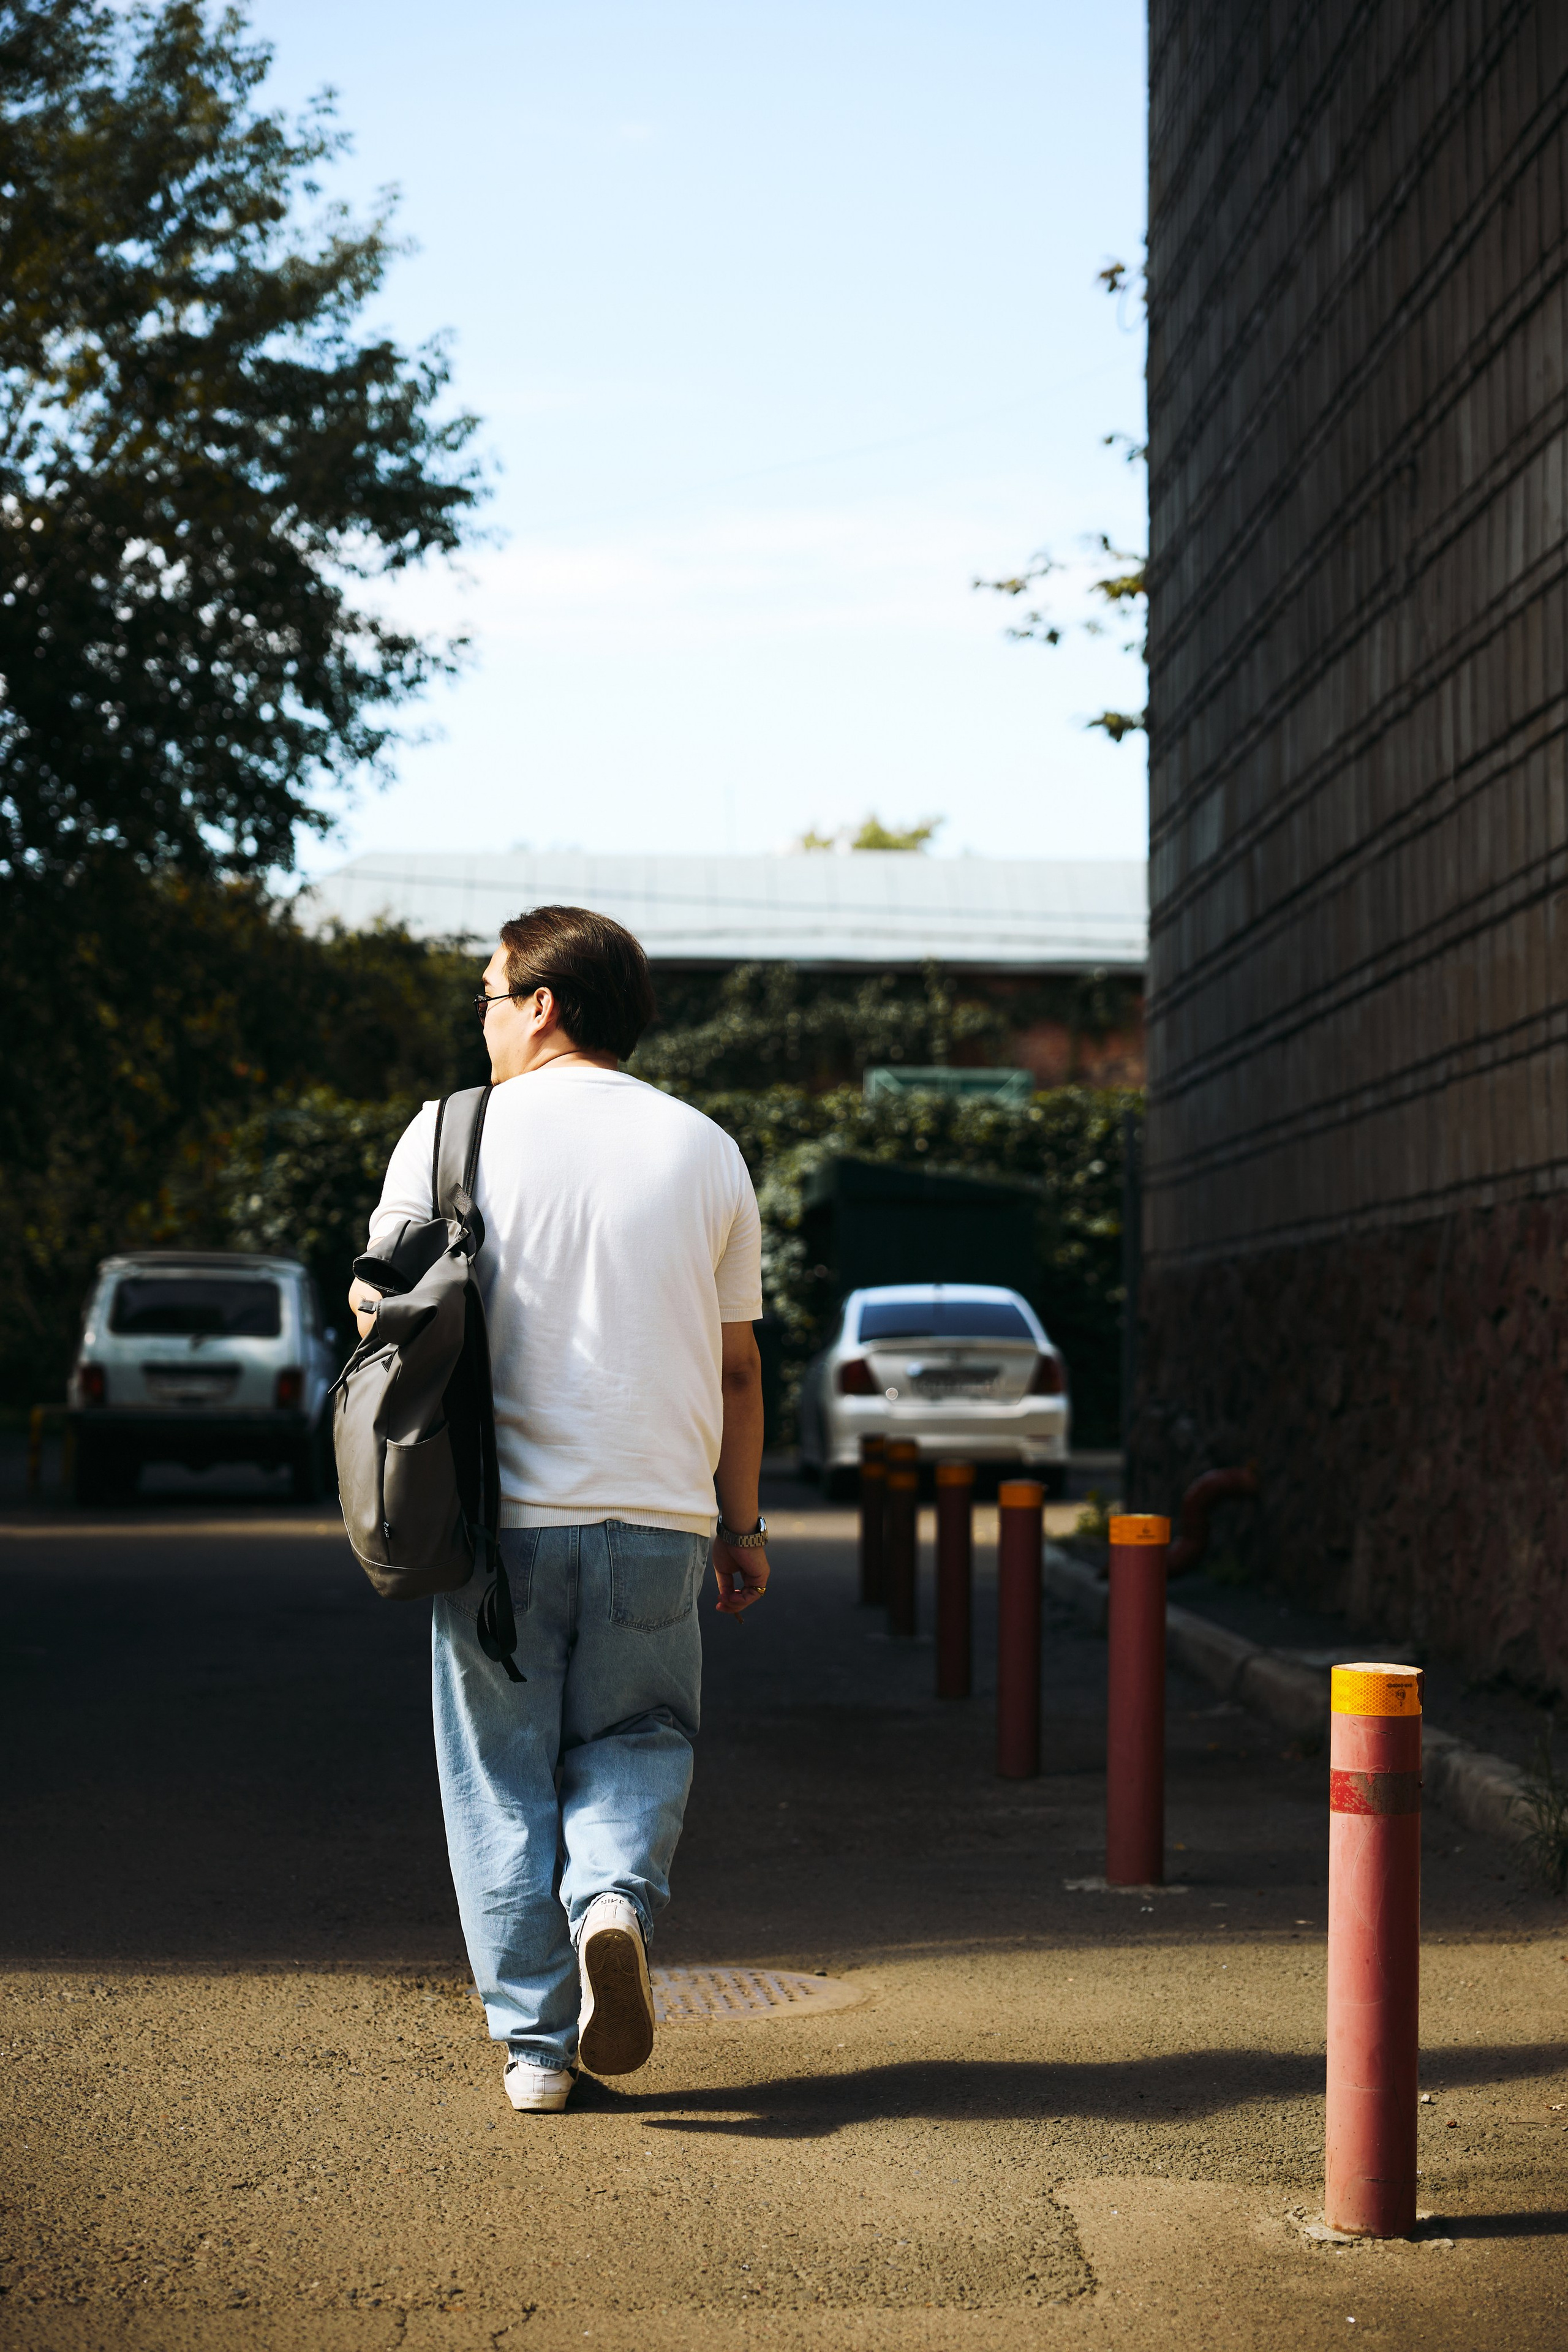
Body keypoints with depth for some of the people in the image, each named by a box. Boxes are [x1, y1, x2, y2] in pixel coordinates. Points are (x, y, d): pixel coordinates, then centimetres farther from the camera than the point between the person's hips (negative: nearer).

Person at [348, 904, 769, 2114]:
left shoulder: (451, 1135, -1)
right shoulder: (706, 1150, 7)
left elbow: (377, 1306, 2)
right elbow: (737, 1364, 11)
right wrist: (741, 1524, 18)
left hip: (503, 1509, -1)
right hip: (659, 1514, 2)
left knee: (503, 1773, 8)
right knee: (636, 1739, 18)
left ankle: (538, 2041, 7)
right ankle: (615, 1901, -11)